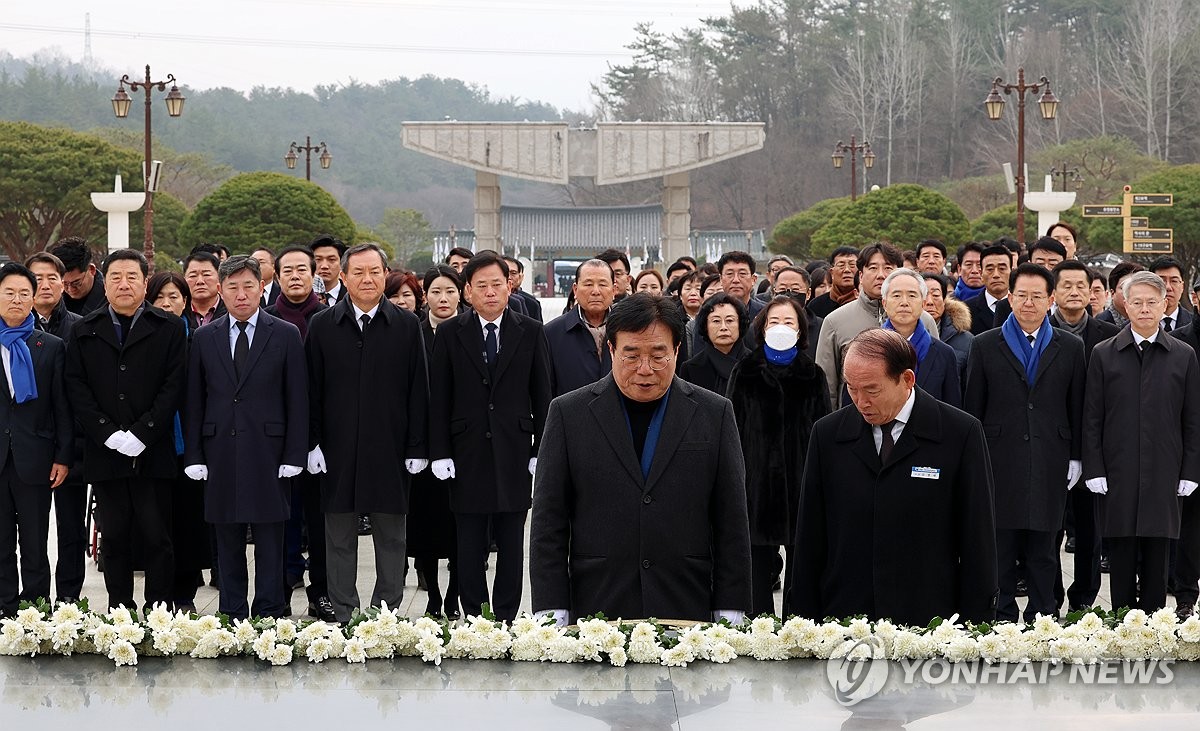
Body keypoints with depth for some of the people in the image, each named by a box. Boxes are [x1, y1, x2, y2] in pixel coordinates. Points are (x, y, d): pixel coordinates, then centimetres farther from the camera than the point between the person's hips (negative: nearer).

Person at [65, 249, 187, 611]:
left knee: (157, 538, -1)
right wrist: (109, 434, -9)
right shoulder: (84, 331, 10)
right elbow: (77, 389, 3)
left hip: (153, 453, -2)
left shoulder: (169, 329, 4)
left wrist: (141, 434, -13)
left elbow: (173, 388, -3)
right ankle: (119, 610, 11)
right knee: (114, 539, 5)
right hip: (105, 453, 2)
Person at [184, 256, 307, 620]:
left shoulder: (286, 336, 3)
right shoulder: (204, 338, 10)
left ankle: (269, 613, 5)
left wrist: (294, 455, -6)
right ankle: (232, 615, 11)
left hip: (267, 453, -2)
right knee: (227, 542, 6)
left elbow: (297, 400, 1)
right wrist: (194, 456, 2)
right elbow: (194, 402, 10)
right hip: (220, 451, 2)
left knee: (269, 540, 0)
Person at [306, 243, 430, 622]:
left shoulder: (406, 326, 3)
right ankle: (343, 616, 13)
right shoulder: (322, 326, 4)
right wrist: (312, 444, -2)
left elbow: (418, 392, 3)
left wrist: (417, 448, -2)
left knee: (390, 538, 5)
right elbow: (312, 391, 4)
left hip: (390, 449, 0)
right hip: (338, 452, 0)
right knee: (339, 538, 6)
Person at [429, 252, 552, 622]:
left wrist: (541, 451, 0)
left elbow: (541, 396, 5)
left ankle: (506, 617, 12)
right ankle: (474, 617, 9)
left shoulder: (530, 332, 5)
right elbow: (438, 398, 3)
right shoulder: (449, 334, 4)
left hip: (514, 453, 0)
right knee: (470, 546, 3)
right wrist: (440, 453, -4)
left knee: (511, 545, 5)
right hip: (468, 453, 0)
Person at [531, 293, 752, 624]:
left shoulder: (714, 413, 6)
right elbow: (548, 525, 3)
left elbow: (732, 523, 6)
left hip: (688, 614, 0)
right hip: (596, 612, 0)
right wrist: (553, 614, -4)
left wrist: (730, 614, 1)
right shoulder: (568, 413, 4)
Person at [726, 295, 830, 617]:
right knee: (759, 566, 1)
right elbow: (734, 430, 4)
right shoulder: (745, 373, 6)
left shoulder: (813, 376, 8)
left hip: (800, 480, 1)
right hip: (757, 480, 0)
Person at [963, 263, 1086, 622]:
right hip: (1000, 465, -1)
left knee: (1043, 550, 6)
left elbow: (1077, 407, 9)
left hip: (1050, 467, 1)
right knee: (1000, 550, 1)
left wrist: (1075, 458, 4)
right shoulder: (985, 346, 5)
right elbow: (973, 409, 5)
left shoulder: (1070, 348, 8)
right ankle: (1001, 620, 8)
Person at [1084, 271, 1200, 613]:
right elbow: (1092, 419, 4)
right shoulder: (1104, 354, 5)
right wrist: (1094, 471, -3)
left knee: (1156, 562, 3)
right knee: (1121, 563, 2)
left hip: (1164, 477, 0)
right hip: (1118, 477, 0)